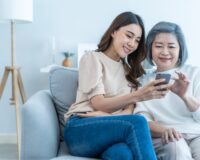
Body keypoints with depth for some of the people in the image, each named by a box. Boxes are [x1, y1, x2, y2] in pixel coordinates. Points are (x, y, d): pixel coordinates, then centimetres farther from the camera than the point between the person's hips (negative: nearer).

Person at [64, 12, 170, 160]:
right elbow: (98, 104, -6)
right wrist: (138, 95, -20)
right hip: (81, 129, -3)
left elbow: (129, 110, 8)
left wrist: (106, 116, -15)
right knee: (138, 122, -33)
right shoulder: (92, 58, 6)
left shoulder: (129, 70, 24)